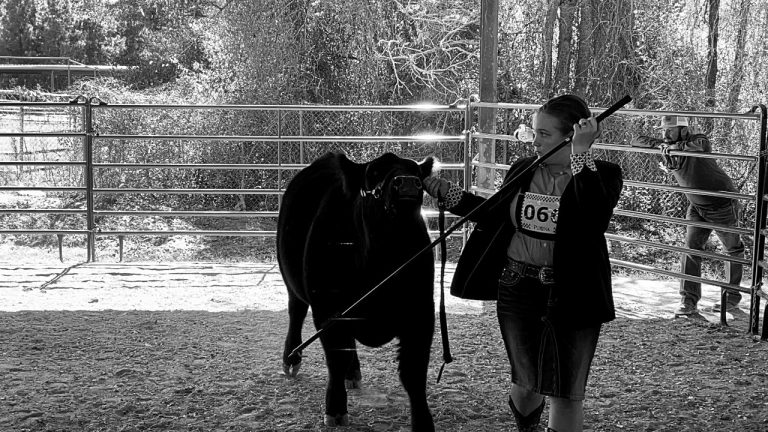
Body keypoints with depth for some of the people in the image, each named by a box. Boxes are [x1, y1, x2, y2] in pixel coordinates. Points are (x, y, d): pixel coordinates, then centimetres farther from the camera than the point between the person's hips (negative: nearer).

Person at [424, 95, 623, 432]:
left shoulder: (601, 175, -9)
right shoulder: (523, 170, 4)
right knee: (526, 382, 18)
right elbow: (496, 216, 14)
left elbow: (593, 219, -28)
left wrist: (581, 152, -31)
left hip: (572, 298, -4)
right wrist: (447, 193, 7)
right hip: (517, 290, 4)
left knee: (565, 392, 1)